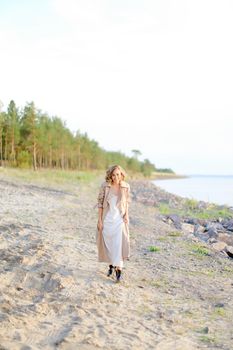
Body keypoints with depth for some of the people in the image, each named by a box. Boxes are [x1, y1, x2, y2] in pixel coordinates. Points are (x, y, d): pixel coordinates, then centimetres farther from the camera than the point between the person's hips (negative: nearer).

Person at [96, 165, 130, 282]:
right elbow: (100, 202, -3)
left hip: (119, 219, 0)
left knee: (118, 244, -8)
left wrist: (126, 215, -5)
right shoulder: (105, 186, -9)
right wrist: (99, 220, -5)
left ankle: (118, 269, -3)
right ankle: (111, 265, 32)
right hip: (107, 219, 1)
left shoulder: (126, 186, -5)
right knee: (107, 243, 11)